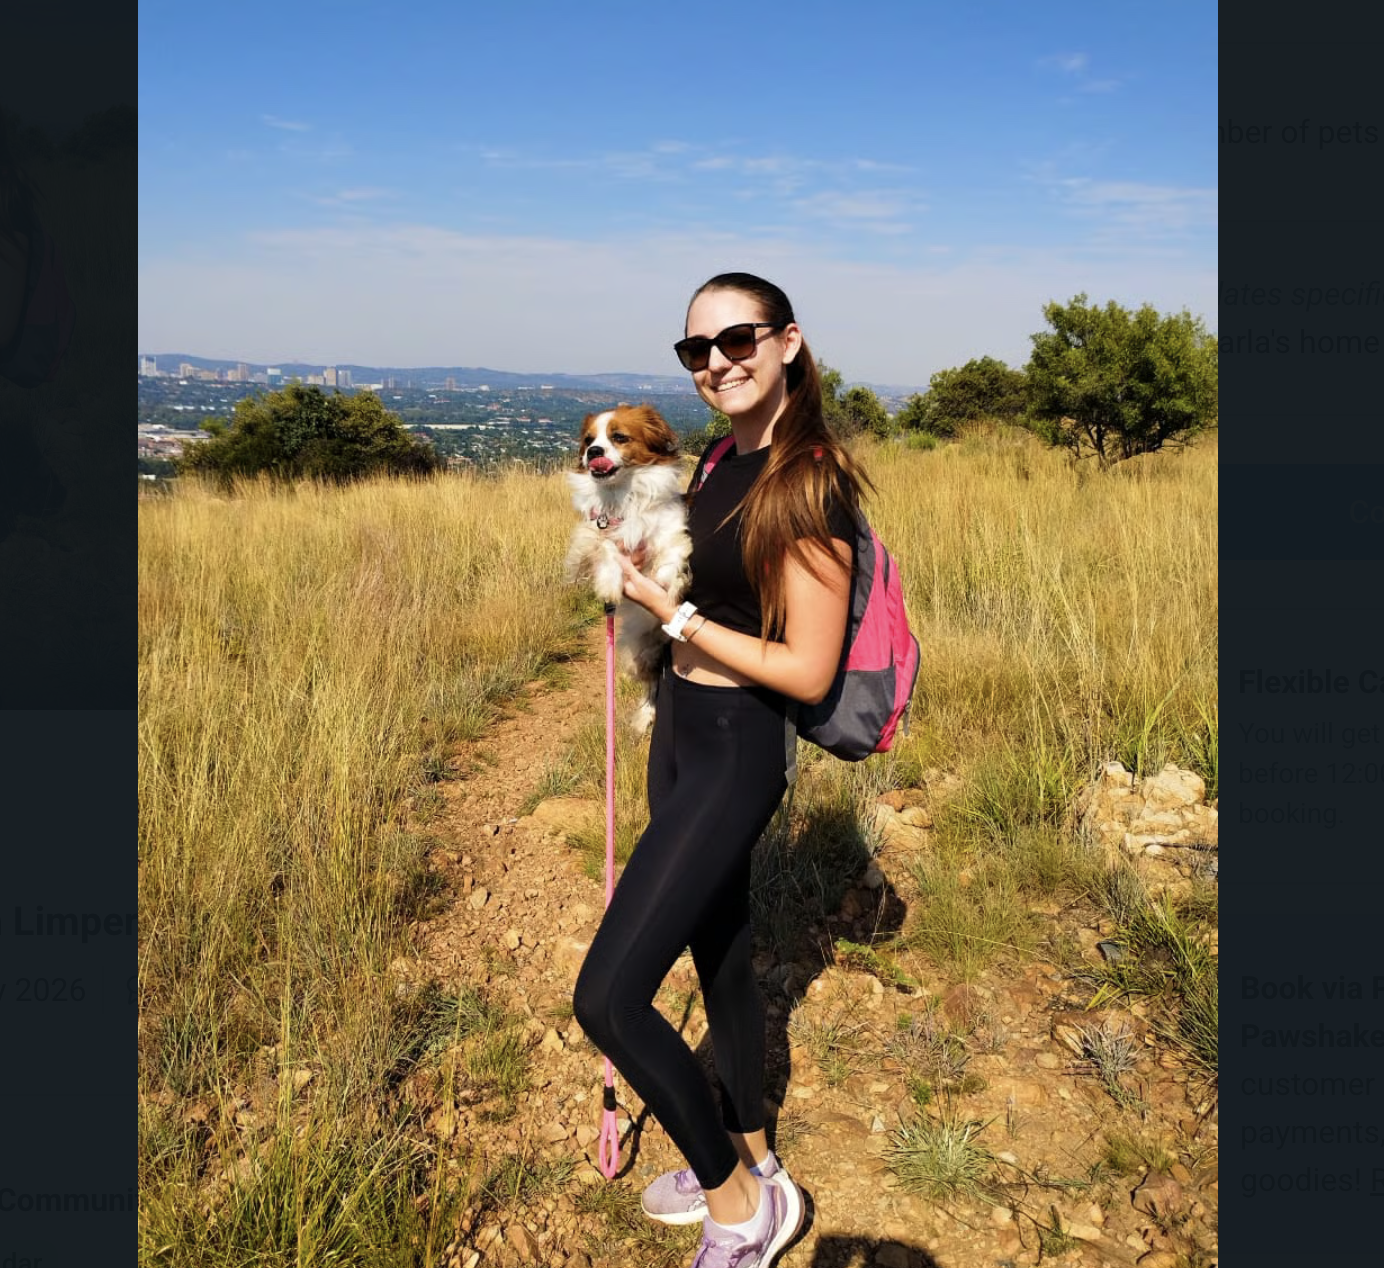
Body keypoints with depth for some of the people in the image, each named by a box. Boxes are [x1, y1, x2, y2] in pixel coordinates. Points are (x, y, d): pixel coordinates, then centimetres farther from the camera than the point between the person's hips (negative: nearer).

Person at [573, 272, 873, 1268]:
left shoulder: (810, 483, -20)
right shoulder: (722, 460, 7)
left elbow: (809, 671, -20)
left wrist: (675, 614, -18)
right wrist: (638, 568, 4)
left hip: (737, 753, -9)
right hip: (682, 733, 9)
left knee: (608, 995, -9)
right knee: (720, 954, 21)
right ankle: (746, 1157, 42)